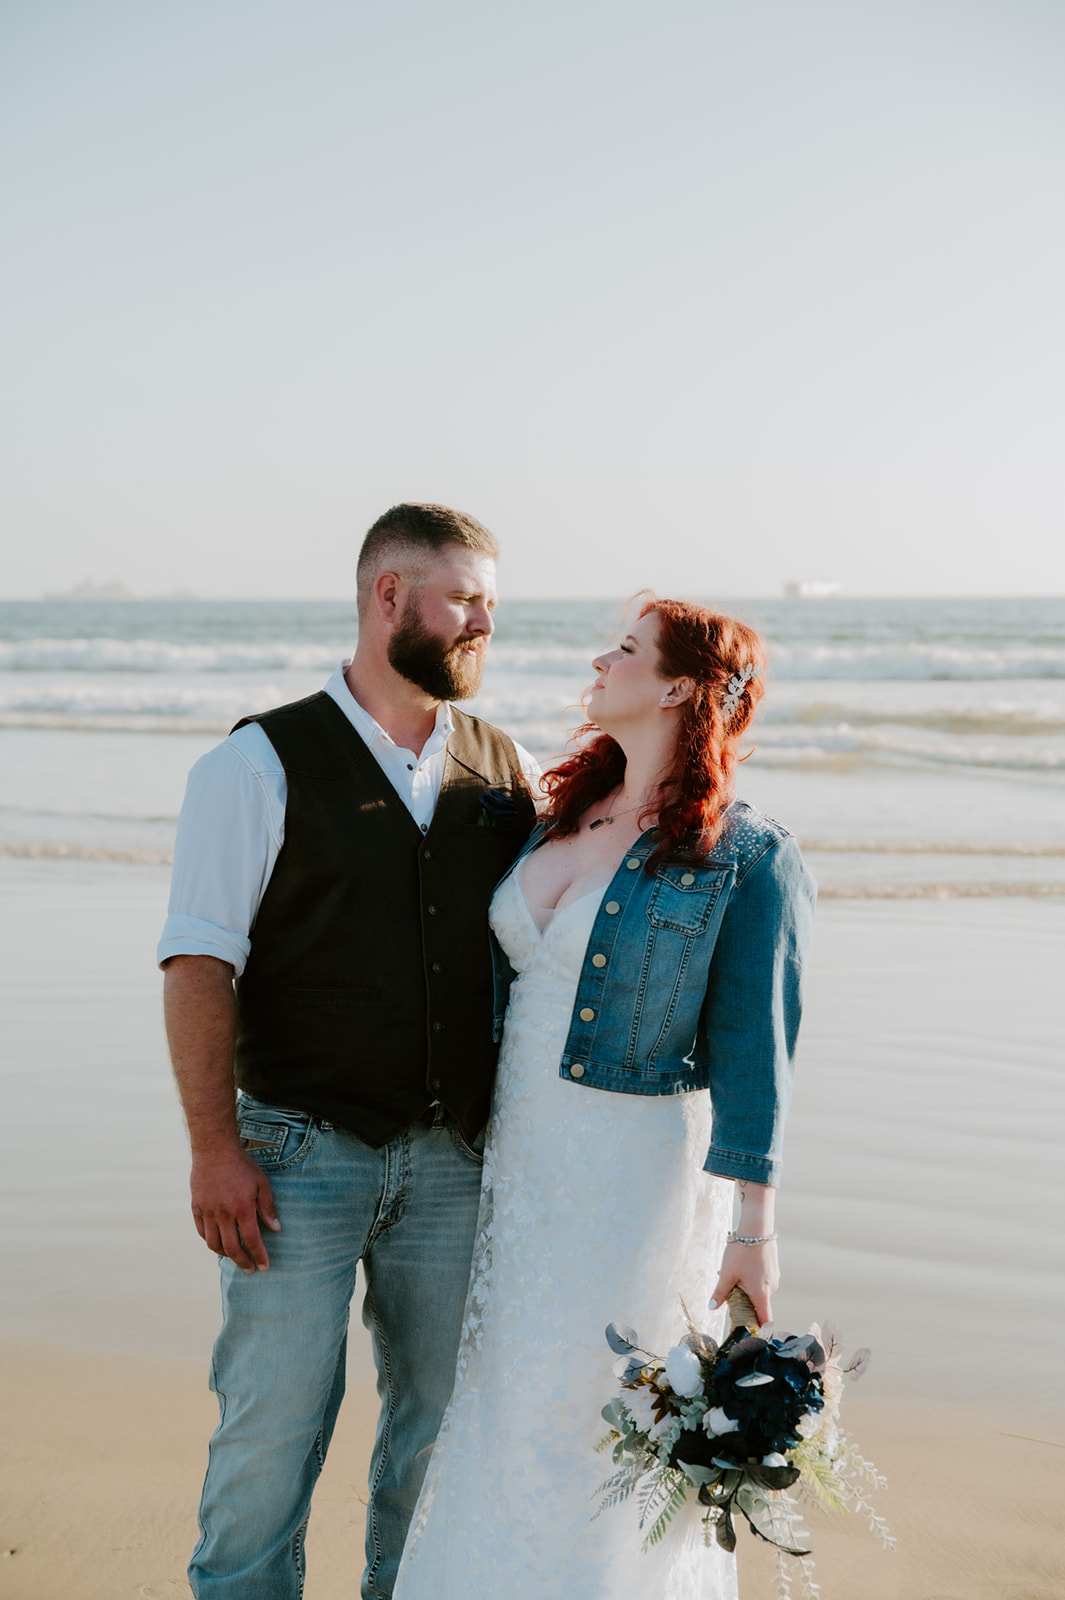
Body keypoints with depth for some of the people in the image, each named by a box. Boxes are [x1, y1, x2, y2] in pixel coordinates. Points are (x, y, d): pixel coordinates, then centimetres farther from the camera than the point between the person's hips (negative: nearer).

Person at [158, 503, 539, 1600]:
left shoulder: (508, 771, 7)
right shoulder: (260, 766, -6)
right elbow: (199, 963, -9)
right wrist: (215, 1146, -15)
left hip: (456, 1159, 4)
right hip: (301, 1155, -4)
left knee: (438, 1419, 14)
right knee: (273, 1427, 0)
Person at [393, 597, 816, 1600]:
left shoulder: (749, 862, -14)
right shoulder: (563, 818, 6)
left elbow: (754, 1056, -14)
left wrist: (753, 1233, -13)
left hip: (639, 1170, -7)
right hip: (522, 1151, 7)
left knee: (584, 1422, 3)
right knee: (506, 1411, 15)